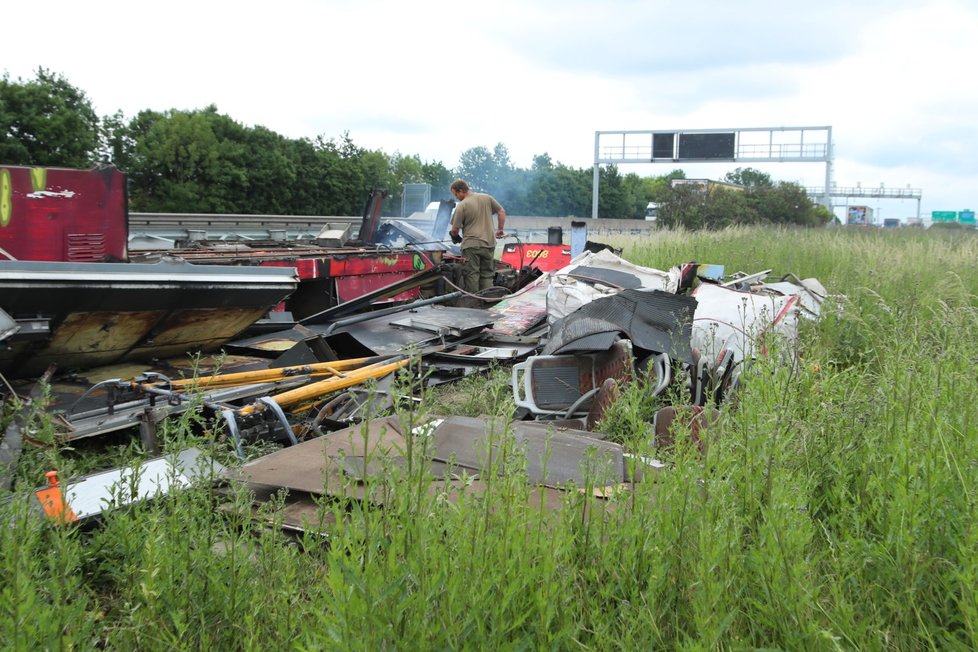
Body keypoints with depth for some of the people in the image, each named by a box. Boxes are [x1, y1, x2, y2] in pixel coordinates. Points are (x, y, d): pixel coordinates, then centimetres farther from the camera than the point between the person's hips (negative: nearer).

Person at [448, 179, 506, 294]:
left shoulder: (461, 206, -10)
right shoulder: (487, 198, 5)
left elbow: (454, 230, -7)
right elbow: (501, 212, 11)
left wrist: (455, 237, 15)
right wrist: (500, 229, 21)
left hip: (471, 245, -5)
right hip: (489, 243, 5)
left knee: (471, 276, 2)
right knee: (487, 275, 11)